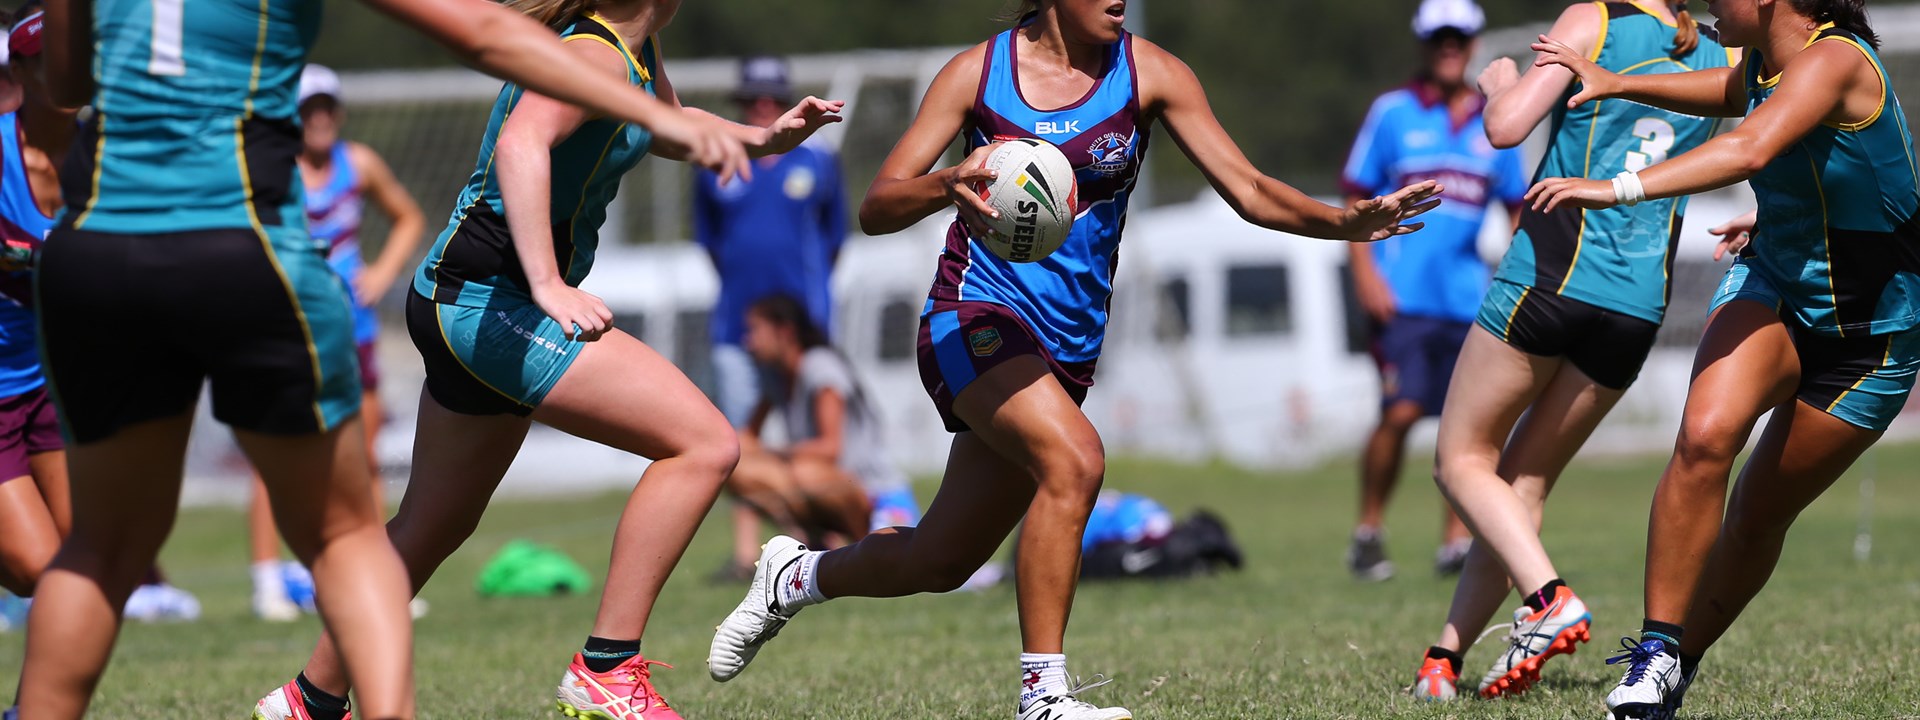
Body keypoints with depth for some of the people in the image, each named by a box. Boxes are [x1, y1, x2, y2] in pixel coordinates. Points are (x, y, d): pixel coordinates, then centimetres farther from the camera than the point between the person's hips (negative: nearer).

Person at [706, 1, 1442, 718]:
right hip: (975, 317, -4)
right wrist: (948, 186, -29)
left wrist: (1346, 220, -23)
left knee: (940, 560, 9)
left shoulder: (1147, 73, -1)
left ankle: (795, 576, 39)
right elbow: (876, 210, -7)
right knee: (1073, 459, -31)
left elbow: (1249, 191, -5)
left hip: (1068, 345, 4)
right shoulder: (979, 71, -5)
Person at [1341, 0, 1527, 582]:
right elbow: (1355, 200, 4)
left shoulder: (1495, 123, 12)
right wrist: (1365, 273, -7)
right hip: (1402, 294, -4)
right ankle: (1368, 531, 0)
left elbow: (1518, 208, 20)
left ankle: (1457, 542, 6)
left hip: (1469, 295, 4)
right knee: (1401, 412, -14)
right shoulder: (1393, 114, 3)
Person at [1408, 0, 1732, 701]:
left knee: (1463, 459, 6)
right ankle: (1443, 656, 9)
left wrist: (1500, 84, 9)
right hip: (1640, 307, 5)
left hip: (1553, 274, -5)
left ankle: (1549, 597, -16)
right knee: (1525, 483, 13)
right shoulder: (1720, 57, 9)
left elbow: (1505, 128, -10)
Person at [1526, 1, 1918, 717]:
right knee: (1705, 435, -24)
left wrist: (1618, 188, -50)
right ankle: (1656, 648, -21)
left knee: (1759, 515, 3)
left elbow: (1749, 149, -43)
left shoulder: (1834, 61, -26)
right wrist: (1619, 84, 18)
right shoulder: (1763, 64, 0)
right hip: (1772, 290, 5)